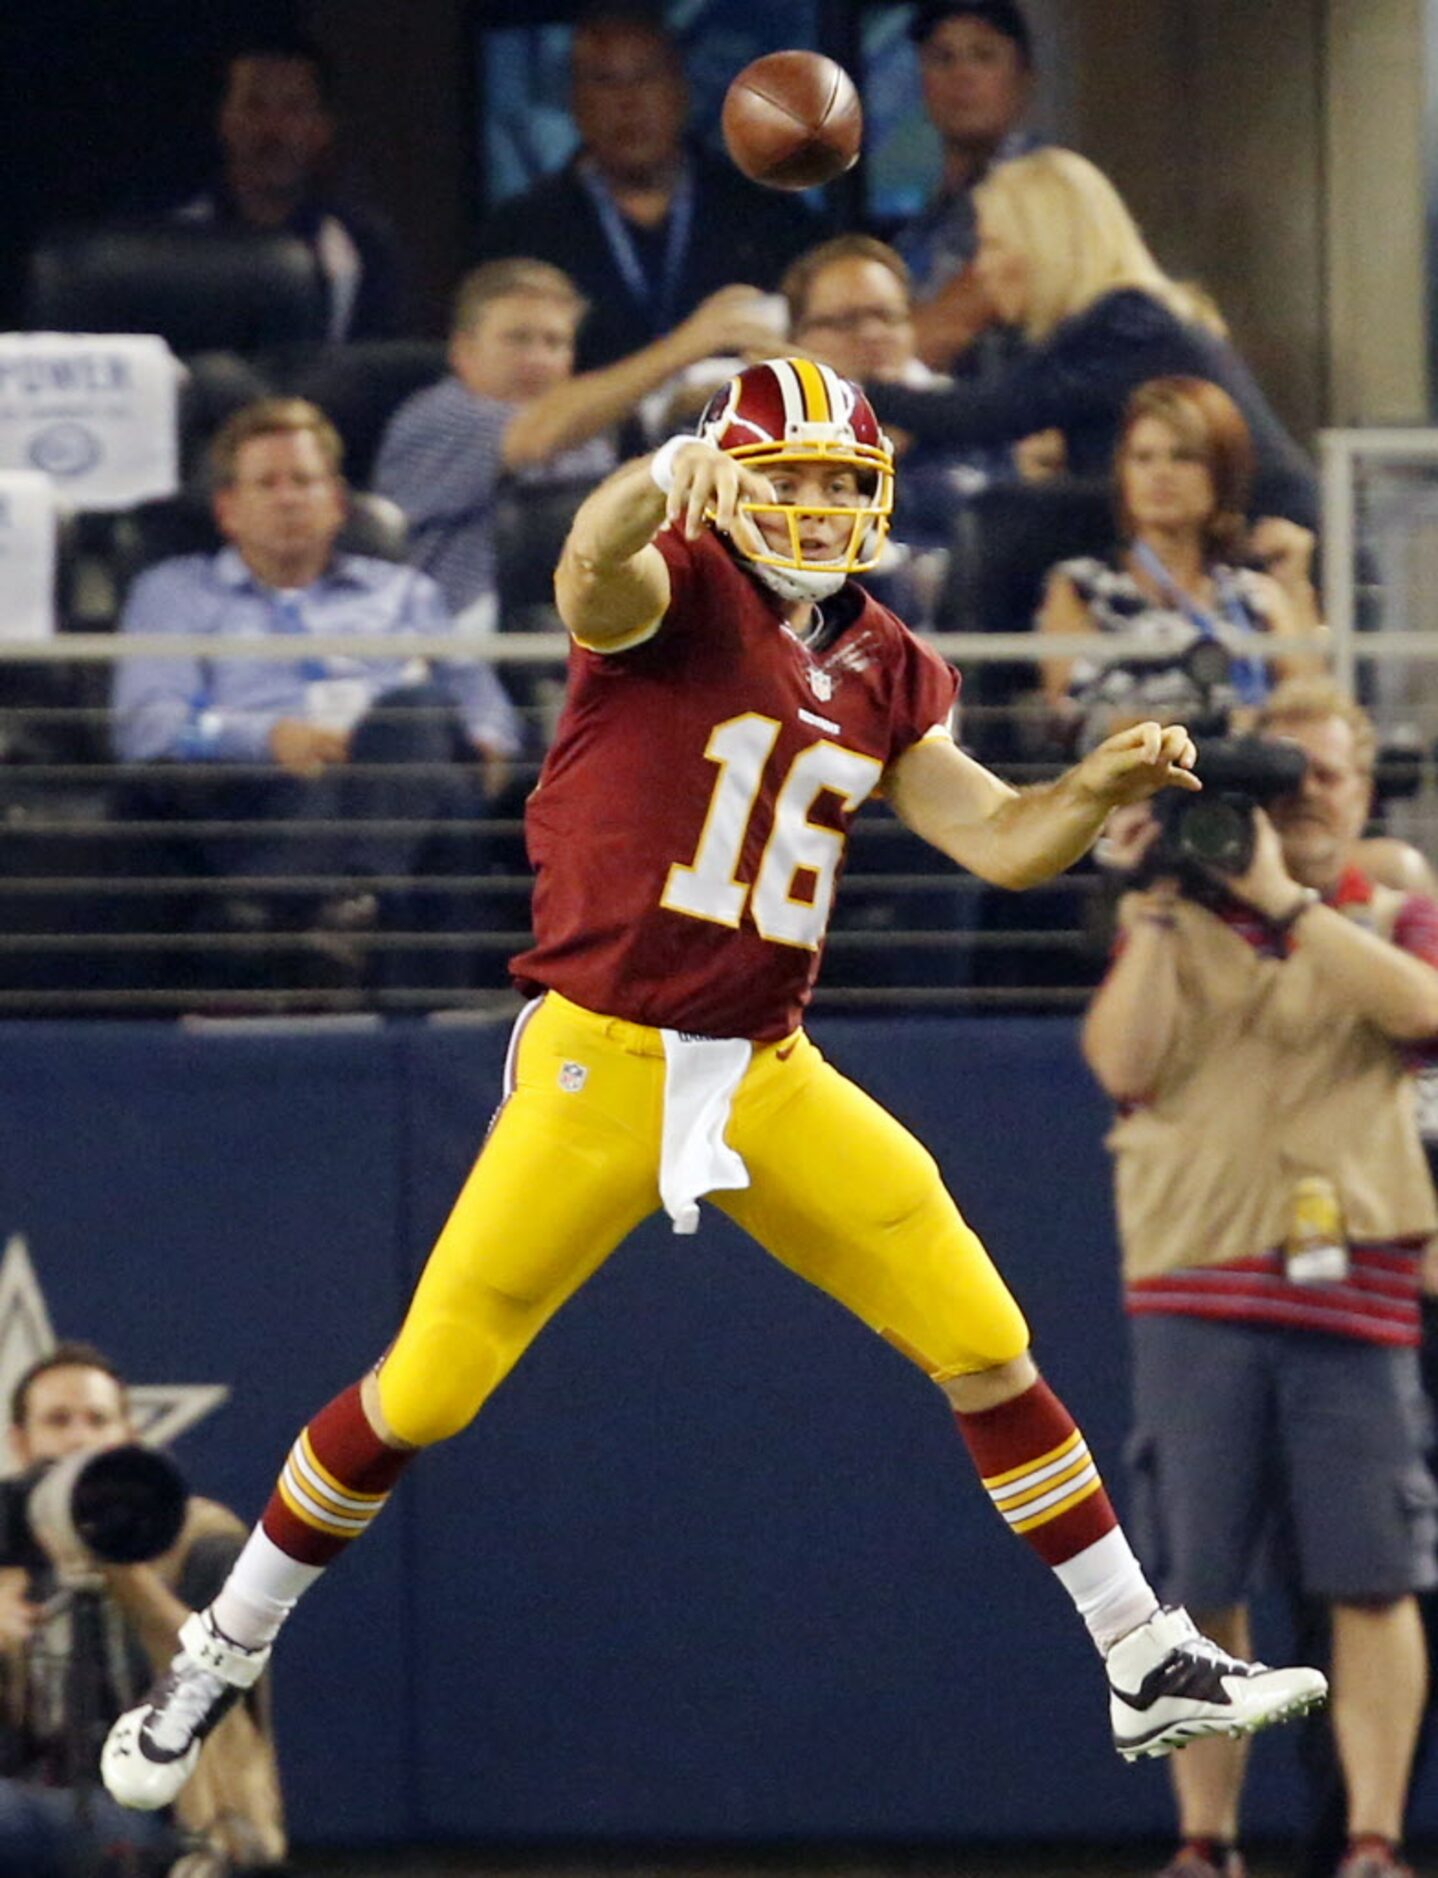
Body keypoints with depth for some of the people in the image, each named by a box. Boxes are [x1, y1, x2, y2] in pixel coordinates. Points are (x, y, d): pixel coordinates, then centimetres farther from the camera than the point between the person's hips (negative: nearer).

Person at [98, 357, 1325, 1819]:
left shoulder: (883, 669, 10)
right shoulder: (680, 591, -10)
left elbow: (1002, 843, 11)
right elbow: (593, 575, -35)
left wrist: (1101, 787, -10)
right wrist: (664, 479, -58)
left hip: (769, 1077, 6)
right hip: (599, 1064, -6)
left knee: (982, 1343, 2)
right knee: (422, 1394, -4)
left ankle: (1151, 1669, 12)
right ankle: (219, 1661, 15)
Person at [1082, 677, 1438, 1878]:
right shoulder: (1170, 931, 14)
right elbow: (1125, 1063, -2)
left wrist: (1279, 897, -13)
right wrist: (1156, 907, -5)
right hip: (1195, 1288, 1)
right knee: (1198, 1584, -1)